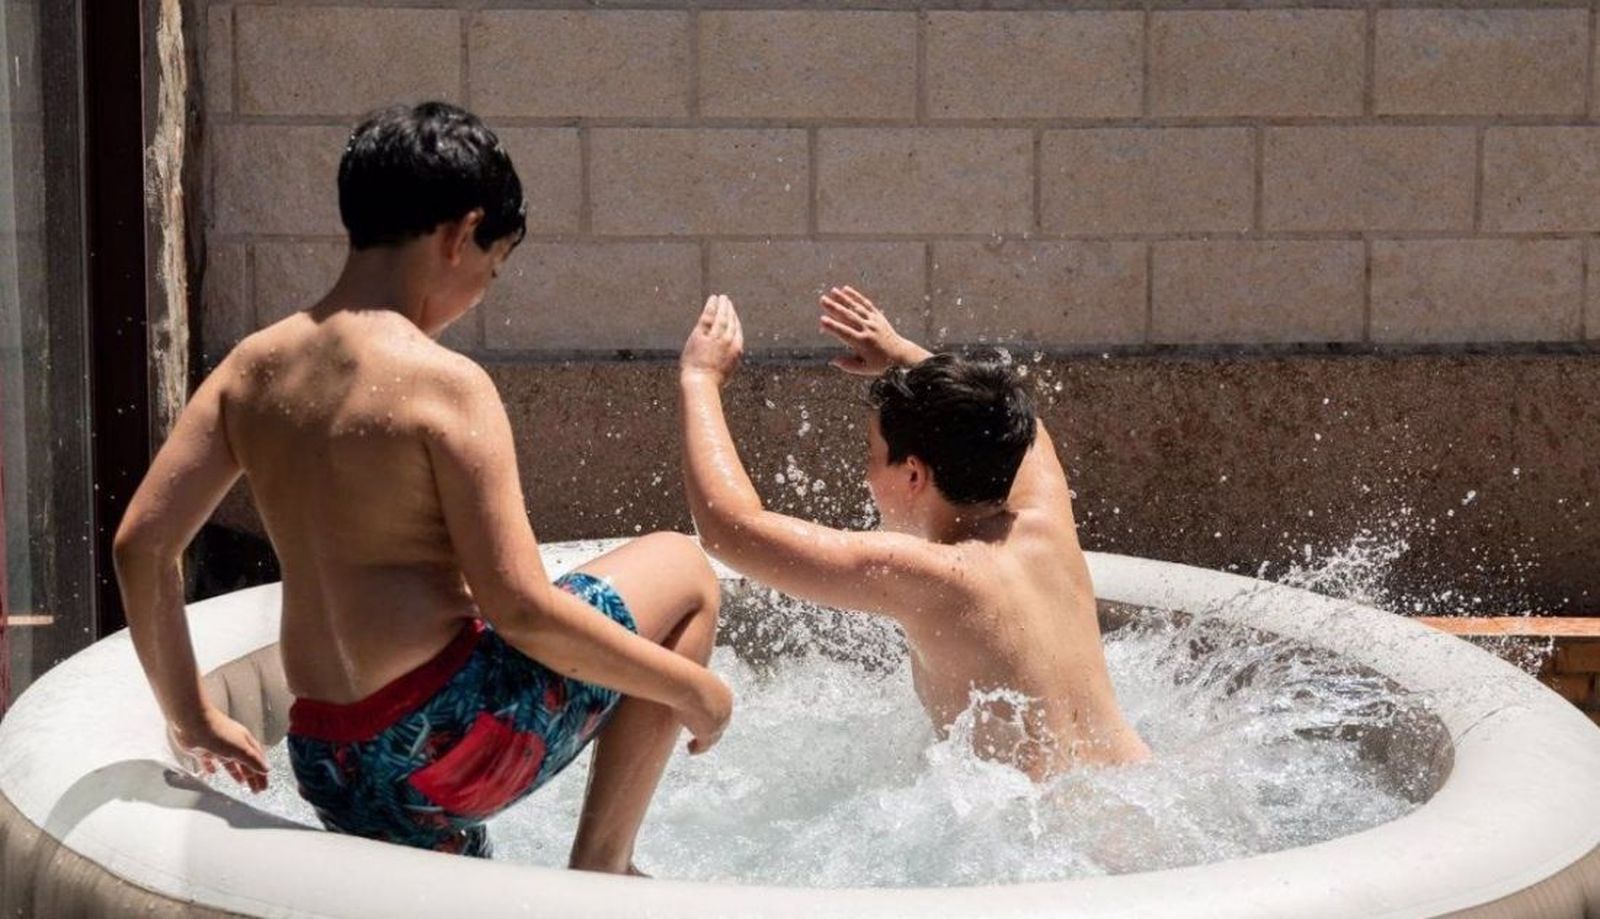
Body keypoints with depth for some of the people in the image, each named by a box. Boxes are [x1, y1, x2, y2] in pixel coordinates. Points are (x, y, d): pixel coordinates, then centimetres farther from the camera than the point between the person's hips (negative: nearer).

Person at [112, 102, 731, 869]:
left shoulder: (251, 368, 7)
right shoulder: (445, 384, -14)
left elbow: (140, 544, 6)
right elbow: (520, 609, -16)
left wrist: (190, 716, 18)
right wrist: (689, 686, -4)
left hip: (330, 772, 7)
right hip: (448, 739, -7)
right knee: (681, 570, 12)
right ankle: (601, 870, 10)